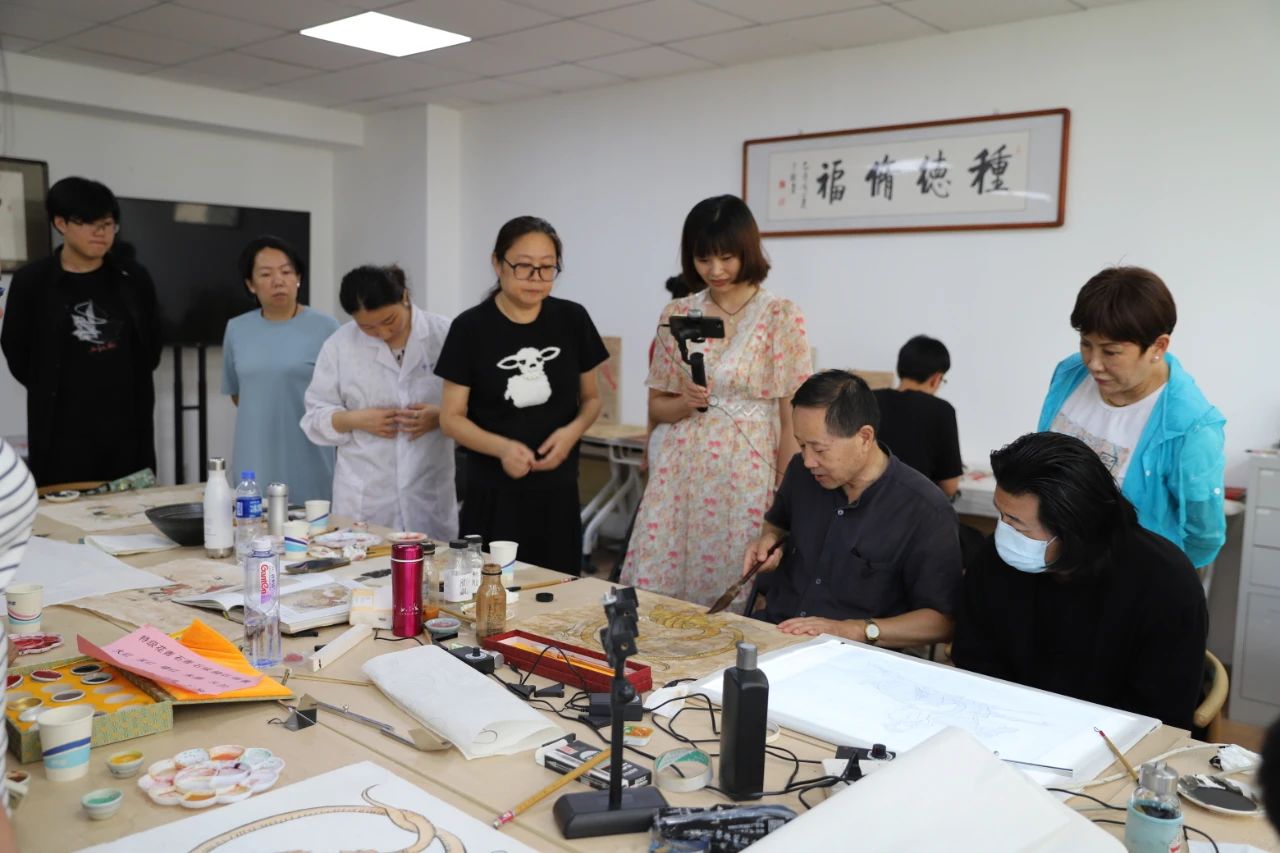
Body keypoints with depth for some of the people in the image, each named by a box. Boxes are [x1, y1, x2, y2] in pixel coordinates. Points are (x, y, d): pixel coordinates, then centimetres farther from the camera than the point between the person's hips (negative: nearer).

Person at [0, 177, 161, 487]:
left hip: (129, 424, 3)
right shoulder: (31, 281, -2)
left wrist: (120, 388, 10)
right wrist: (56, 392, 9)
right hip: (62, 429, -2)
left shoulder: (134, 279, 5)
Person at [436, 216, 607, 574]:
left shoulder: (572, 319, 1)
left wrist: (573, 430, -10)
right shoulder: (471, 327, -6)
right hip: (493, 495, -2)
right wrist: (502, 447, -20)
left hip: (558, 493, 2)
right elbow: (452, 418, -3)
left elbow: (591, 398, 11)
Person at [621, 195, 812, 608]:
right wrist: (686, 402, -10)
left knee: (734, 601, 3)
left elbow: (791, 421, -4)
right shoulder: (676, 315, 6)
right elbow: (656, 407, 11)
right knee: (653, 595, 6)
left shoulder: (781, 316, -5)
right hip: (679, 475, 4)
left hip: (746, 477, -3)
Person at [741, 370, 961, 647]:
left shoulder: (925, 512, -13)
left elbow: (942, 620, -11)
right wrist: (769, 540, 3)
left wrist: (853, 630, -22)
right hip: (772, 632, 4)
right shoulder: (801, 471, 4)